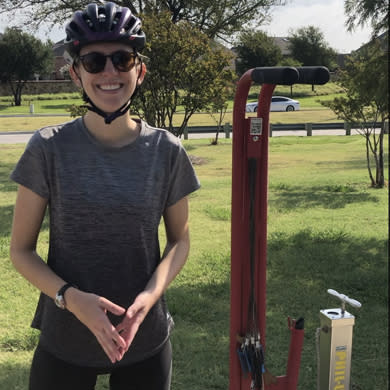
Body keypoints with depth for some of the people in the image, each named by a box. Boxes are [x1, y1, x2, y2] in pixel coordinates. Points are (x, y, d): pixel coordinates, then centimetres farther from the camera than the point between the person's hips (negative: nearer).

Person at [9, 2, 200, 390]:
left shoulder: (166, 151, -6)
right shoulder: (49, 148, -9)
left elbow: (179, 240, 3)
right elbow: (21, 250, -4)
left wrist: (150, 294, -14)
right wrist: (71, 298, -19)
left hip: (145, 340, 1)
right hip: (64, 342, 0)